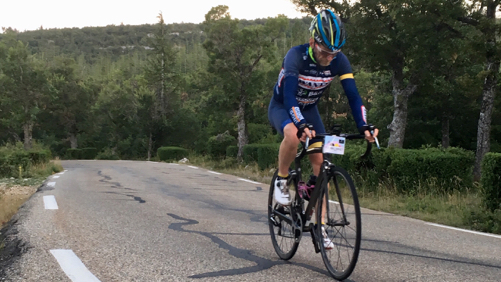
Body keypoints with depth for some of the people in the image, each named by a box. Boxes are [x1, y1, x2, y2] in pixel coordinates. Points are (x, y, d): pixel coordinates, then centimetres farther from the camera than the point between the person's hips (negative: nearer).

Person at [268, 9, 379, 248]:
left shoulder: (339, 61, -20)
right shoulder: (296, 56, -32)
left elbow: (353, 95, -23)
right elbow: (289, 96, -42)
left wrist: (364, 127, -37)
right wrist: (302, 126, -57)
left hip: (309, 109, 4)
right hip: (281, 106, -4)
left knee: (320, 162, -9)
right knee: (293, 135, -39)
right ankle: (281, 181, -12)